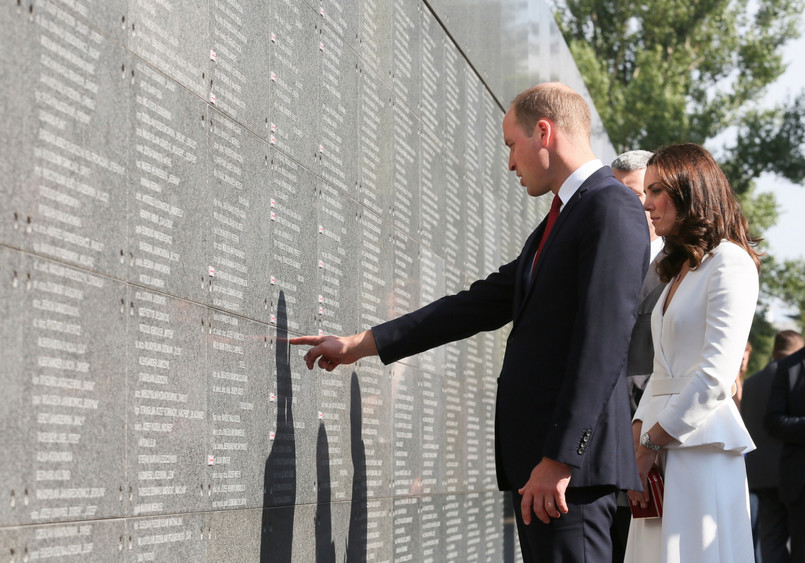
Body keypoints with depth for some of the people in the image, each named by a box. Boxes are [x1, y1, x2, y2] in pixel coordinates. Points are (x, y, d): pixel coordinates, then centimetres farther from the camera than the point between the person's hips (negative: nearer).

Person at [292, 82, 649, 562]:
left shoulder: (612, 209, -9)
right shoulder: (560, 219, 22)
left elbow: (603, 344, -18)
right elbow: (486, 302, 24)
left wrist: (560, 459, -22)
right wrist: (361, 345, 23)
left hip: (572, 453, -10)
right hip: (535, 453, 10)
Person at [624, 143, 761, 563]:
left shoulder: (729, 263, -6)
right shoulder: (678, 271, 21)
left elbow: (715, 376, -15)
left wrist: (652, 441, -11)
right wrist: (638, 435, 4)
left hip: (701, 446, -8)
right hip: (661, 451, 8)